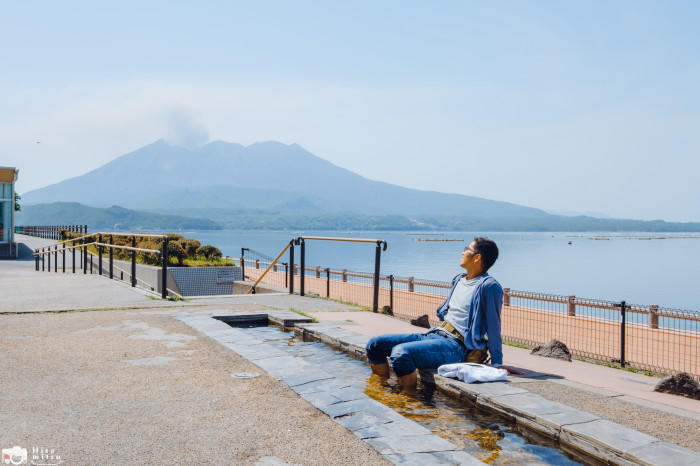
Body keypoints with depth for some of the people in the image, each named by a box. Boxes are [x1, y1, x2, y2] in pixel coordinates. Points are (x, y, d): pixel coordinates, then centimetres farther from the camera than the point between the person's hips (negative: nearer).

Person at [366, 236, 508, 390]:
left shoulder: (489, 286, -10)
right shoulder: (459, 280, 18)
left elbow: (494, 327, -9)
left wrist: (497, 364, -7)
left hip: (455, 346, -9)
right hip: (433, 335, 9)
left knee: (400, 352, -33)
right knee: (375, 344, 0)